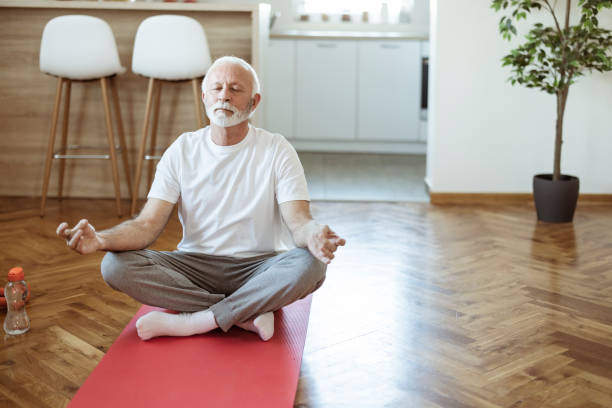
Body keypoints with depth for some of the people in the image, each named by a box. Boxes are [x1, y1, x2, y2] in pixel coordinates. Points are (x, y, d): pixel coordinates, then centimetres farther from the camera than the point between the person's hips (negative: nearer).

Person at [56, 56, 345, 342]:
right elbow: (148, 223, -6)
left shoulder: (277, 150, -4)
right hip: (195, 265, 2)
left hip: (259, 269, -2)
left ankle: (188, 322, -26)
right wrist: (100, 239, -29)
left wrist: (314, 236, -41)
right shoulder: (182, 150, 1)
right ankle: (247, 314, -23)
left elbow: (299, 221, -14)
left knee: (310, 265, -33)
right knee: (115, 265, -23)